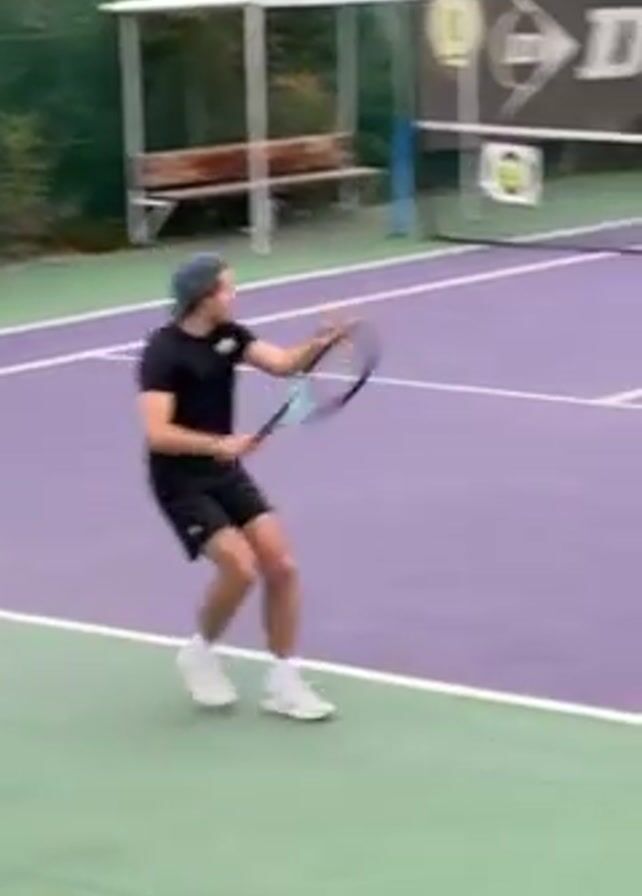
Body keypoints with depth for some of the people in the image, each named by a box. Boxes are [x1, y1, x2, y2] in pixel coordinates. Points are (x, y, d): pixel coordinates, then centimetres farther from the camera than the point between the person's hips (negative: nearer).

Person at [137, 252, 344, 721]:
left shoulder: (229, 334, 1)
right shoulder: (163, 351, -20)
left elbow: (283, 363, -11)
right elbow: (157, 434, -27)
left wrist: (321, 343, -29)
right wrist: (218, 443, -36)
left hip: (226, 473, 7)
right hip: (181, 483, -7)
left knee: (281, 566, -3)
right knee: (240, 566, -20)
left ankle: (283, 682, 9)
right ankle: (200, 653, 8)